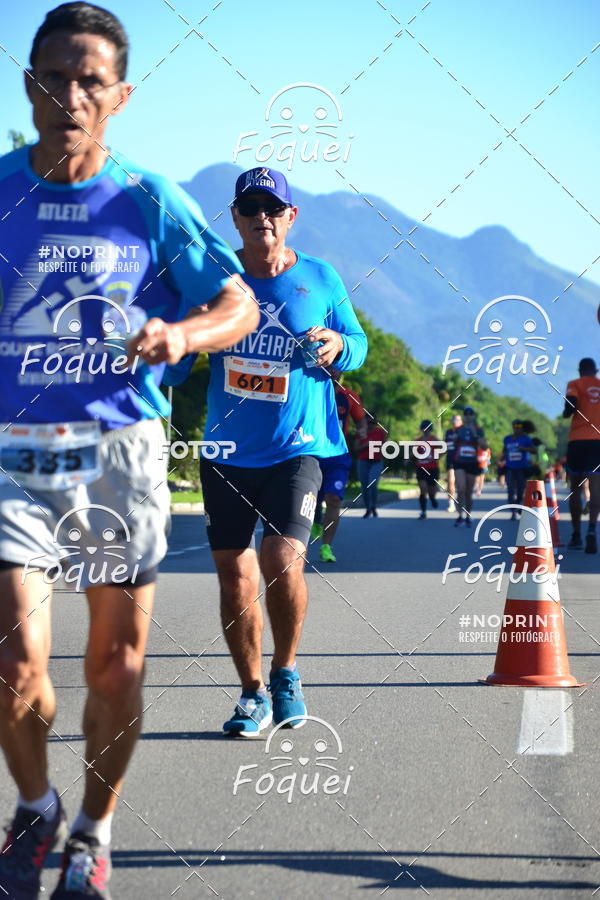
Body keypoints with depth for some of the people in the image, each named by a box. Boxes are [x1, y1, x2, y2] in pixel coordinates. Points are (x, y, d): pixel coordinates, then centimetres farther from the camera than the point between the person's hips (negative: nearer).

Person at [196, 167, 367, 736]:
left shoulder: (321, 280, 0)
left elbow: (358, 343, 10)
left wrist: (337, 347, -12)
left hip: (297, 448, -2)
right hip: (226, 451, 2)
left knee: (282, 560, -18)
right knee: (234, 574, 5)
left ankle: (285, 673, 7)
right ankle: (252, 692, 22)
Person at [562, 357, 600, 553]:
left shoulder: (575, 385, 5)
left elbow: (571, 407, -11)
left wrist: (566, 413, 11)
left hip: (578, 439, -2)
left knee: (575, 488, 10)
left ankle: (576, 535, 12)